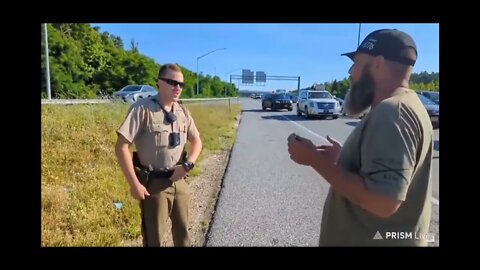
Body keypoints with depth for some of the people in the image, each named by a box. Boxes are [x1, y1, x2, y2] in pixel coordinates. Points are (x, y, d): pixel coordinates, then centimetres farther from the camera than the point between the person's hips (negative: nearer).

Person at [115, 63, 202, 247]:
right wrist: (134, 184, -17)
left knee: (182, 230, 21)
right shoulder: (142, 109, -15)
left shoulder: (183, 112, 2)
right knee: (154, 237, 11)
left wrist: (188, 165, -6)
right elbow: (121, 147, -16)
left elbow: (196, 141, 12)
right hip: (154, 183, -5)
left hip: (179, 181, 5)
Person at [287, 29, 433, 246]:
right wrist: (344, 159, 6)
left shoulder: (393, 112, -24)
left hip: (374, 239, -9)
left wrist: (315, 159, -25)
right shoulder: (398, 106, 8)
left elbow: (383, 201, -32)